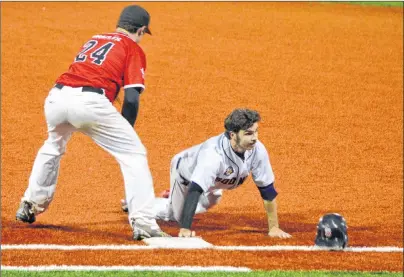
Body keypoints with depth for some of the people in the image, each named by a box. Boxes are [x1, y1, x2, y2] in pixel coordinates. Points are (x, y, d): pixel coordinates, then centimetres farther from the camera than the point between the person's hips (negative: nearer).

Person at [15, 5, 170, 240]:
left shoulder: (94, 40, 32)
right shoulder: (133, 49, 14)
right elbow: (131, 98, 2)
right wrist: (124, 132, 14)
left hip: (57, 96, 6)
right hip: (90, 101, -6)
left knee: (53, 146, 36)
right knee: (134, 154, 3)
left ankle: (30, 206, 43)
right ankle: (144, 224, -7)